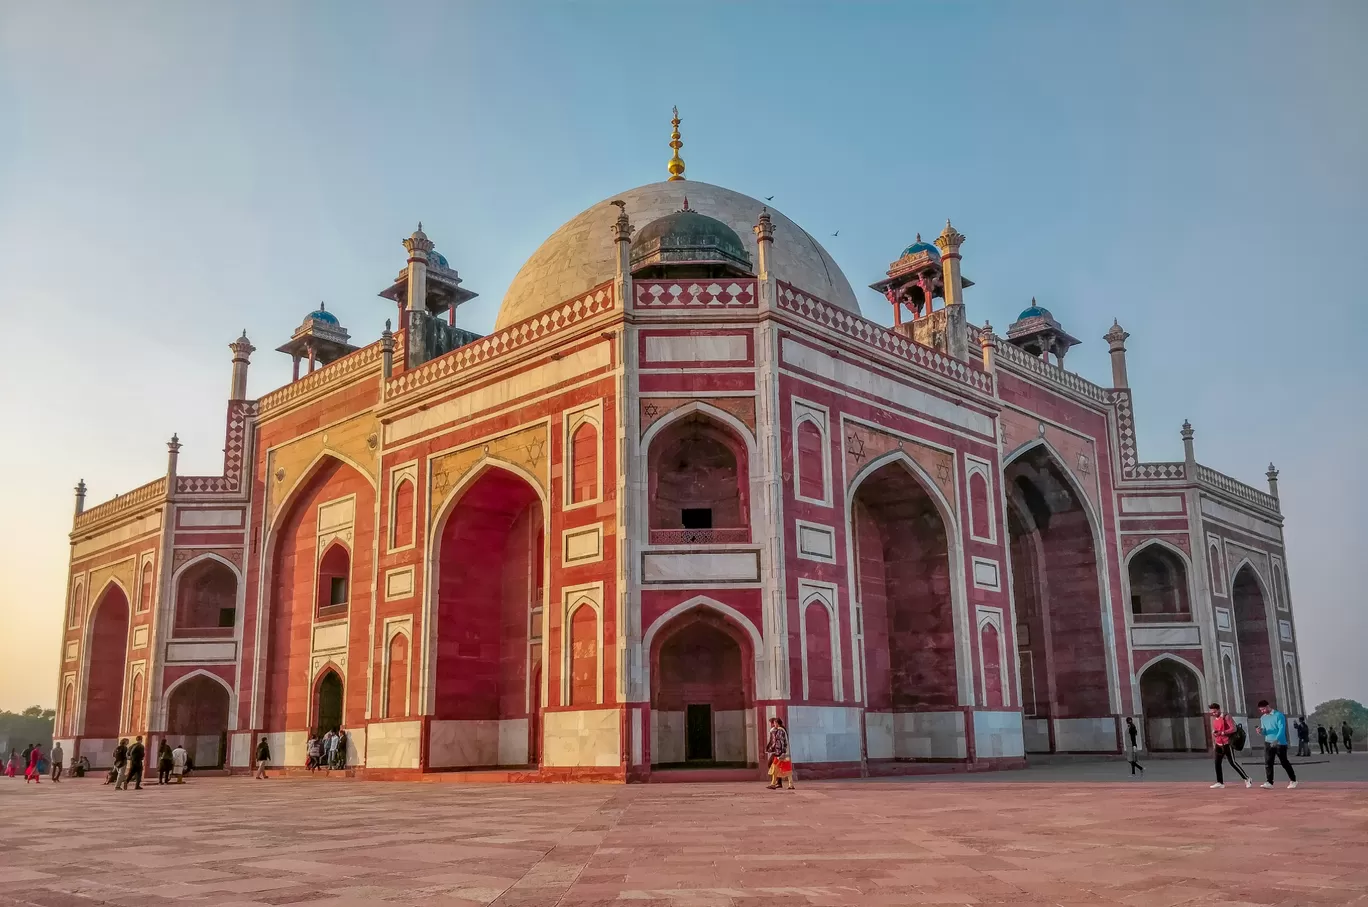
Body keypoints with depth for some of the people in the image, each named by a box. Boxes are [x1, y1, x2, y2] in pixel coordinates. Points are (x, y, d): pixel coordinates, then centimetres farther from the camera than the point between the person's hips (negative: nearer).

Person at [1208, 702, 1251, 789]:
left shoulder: (1226, 717, -10)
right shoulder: (1214, 719, 13)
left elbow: (1233, 729, -19)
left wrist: (1221, 732, -25)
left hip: (1227, 744, -7)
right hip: (1218, 744, 7)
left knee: (1232, 762, -9)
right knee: (1217, 763, 4)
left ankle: (1247, 779, 1)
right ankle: (1220, 782, 11)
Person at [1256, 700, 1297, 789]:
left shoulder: (1279, 715, -9)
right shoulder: (1263, 718, 11)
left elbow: (1282, 729, -16)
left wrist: (1276, 740, -29)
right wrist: (1261, 731, -9)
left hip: (1280, 743, -5)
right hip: (1268, 743, 5)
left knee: (1284, 763, 5)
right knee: (1268, 763, -5)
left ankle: (1293, 780, 22)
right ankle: (1269, 783, -7)